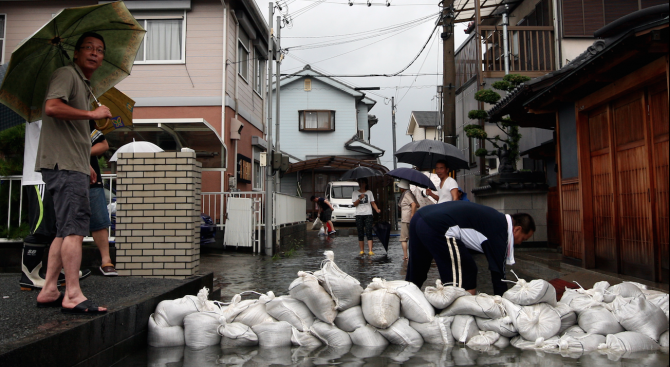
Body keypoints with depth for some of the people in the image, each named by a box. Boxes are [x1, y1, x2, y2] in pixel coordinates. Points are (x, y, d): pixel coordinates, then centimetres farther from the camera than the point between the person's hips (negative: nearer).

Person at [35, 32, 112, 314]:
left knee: (66, 230, 10)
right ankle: (73, 296, -13)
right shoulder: (66, 74, -3)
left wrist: (86, 164, 26)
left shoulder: (83, 84, 26)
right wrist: (93, 114, -15)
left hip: (73, 166, 10)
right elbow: (52, 107, -23)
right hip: (62, 164, -10)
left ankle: (49, 290, 16)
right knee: (75, 227, -14)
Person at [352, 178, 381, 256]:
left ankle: (370, 251, -16)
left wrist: (377, 210, -8)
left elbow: (373, 203, 9)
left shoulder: (369, 192, 12)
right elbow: (355, 204, 0)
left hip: (368, 214, -1)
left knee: (369, 233, -11)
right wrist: (360, 198, -17)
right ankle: (362, 250, 11)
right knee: (360, 234, 2)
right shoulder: (355, 193, 10)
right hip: (359, 215, 1)